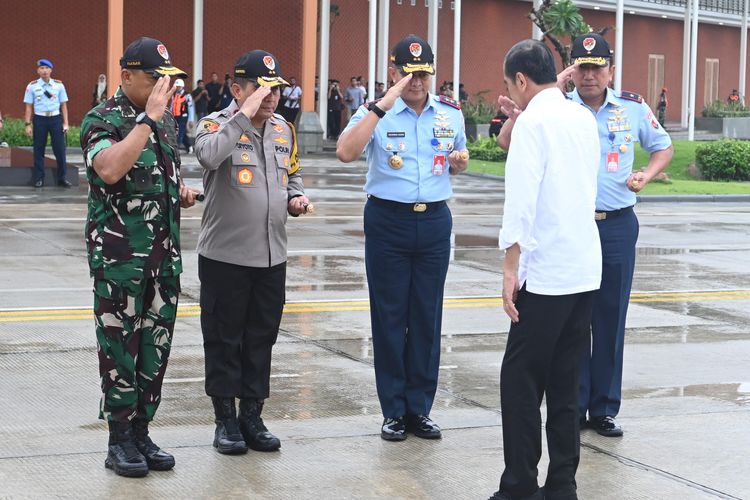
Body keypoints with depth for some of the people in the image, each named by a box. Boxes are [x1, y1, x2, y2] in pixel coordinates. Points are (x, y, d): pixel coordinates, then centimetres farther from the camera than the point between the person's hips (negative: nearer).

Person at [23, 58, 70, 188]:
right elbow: (29, 107, 2)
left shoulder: (59, 85, 4)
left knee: (60, 149, -1)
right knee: (39, 150, 4)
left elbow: (63, 105, 7)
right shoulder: (32, 86, 1)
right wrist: (28, 124, -3)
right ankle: (39, 179, 12)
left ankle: (62, 178, 10)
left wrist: (65, 123, 2)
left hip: (56, 118, 1)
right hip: (40, 119, -1)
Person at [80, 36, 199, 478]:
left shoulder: (166, 119, 12)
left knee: (156, 345, 9)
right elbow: (109, 169, -30)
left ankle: (141, 432, 20)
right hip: (119, 255, -7)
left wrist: (181, 192, 6)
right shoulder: (103, 120, -10)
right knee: (119, 346, 0)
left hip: (165, 254, 7)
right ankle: (120, 441, 9)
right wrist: (148, 118, -29)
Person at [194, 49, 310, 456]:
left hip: (272, 255, 6)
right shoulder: (217, 125, -9)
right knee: (224, 341, 4)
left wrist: (296, 198, 3)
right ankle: (226, 420, 14)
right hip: (225, 255, -5)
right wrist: (245, 115, -29)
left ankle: (252, 417, 22)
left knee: (261, 339, 11)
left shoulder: (284, 130, 11)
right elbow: (208, 155, -32)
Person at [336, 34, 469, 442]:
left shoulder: (450, 113, 8)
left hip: (434, 221, 3)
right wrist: (382, 106, -26)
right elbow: (345, 152, -23)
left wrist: (459, 161, -1)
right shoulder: (375, 113, -5)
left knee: (427, 316, 7)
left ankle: (420, 408, 16)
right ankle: (394, 411, 11)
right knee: (389, 316, 2)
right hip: (388, 221, -3)